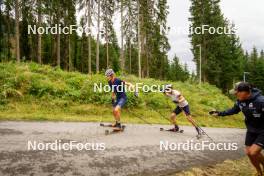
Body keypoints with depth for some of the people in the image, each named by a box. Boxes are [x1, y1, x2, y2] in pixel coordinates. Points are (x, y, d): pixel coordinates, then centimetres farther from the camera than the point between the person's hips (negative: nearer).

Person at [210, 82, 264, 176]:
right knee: (248, 152, 8)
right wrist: (220, 113, 6)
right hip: (251, 130, 7)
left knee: (253, 152, -16)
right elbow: (234, 110, 10)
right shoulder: (240, 101, -10)